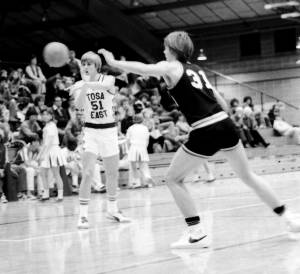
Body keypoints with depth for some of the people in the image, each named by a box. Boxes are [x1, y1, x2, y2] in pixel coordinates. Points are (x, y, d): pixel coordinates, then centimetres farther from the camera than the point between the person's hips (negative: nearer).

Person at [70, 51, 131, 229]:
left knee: (113, 173, 10)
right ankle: (83, 215, -12)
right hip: (91, 131, -1)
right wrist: (83, 84, -30)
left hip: (109, 130, 1)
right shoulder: (80, 85, -2)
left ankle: (112, 209, 28)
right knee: (88, 173, -14)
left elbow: (105, 86, -31)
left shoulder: (108, 79, -5)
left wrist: (88, 84, -47)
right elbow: (79, 106, -19)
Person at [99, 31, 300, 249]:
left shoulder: (171, 67, 2)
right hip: (225, 125, 7)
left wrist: (113, 62, -3)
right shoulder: (196, 69, 21)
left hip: (205, 133, -7)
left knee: (173, 179, 9)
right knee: (248, 175, 22)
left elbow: (143, 69, -13)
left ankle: (197, 234, 4)